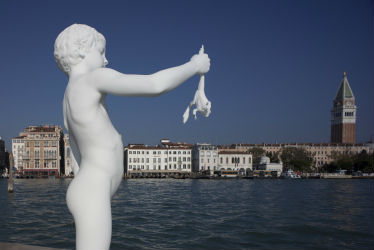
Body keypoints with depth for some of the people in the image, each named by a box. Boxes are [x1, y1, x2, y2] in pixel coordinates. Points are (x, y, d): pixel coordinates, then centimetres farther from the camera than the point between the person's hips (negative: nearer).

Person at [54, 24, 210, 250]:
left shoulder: (69, 98, 18)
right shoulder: (94, 79, -12)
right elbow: (156, 85, -21)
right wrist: (195, 65, -4)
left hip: (87, 194, 11)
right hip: (91, 196, -11)